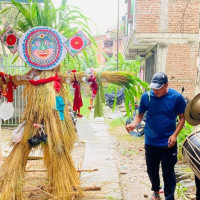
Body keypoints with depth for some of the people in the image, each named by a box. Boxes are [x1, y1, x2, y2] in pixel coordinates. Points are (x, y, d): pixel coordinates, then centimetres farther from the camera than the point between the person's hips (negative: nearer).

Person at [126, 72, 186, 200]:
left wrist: (175, 135, -14)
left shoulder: (177, 97, -11)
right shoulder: (146, 96, -7)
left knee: (168, 173, 6)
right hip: (151, 142, 3)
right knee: (152, 170, 18)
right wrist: (134, 124, -18)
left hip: (168, 143, -3)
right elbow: (140, 114, 2)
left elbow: (182, 117, -3)